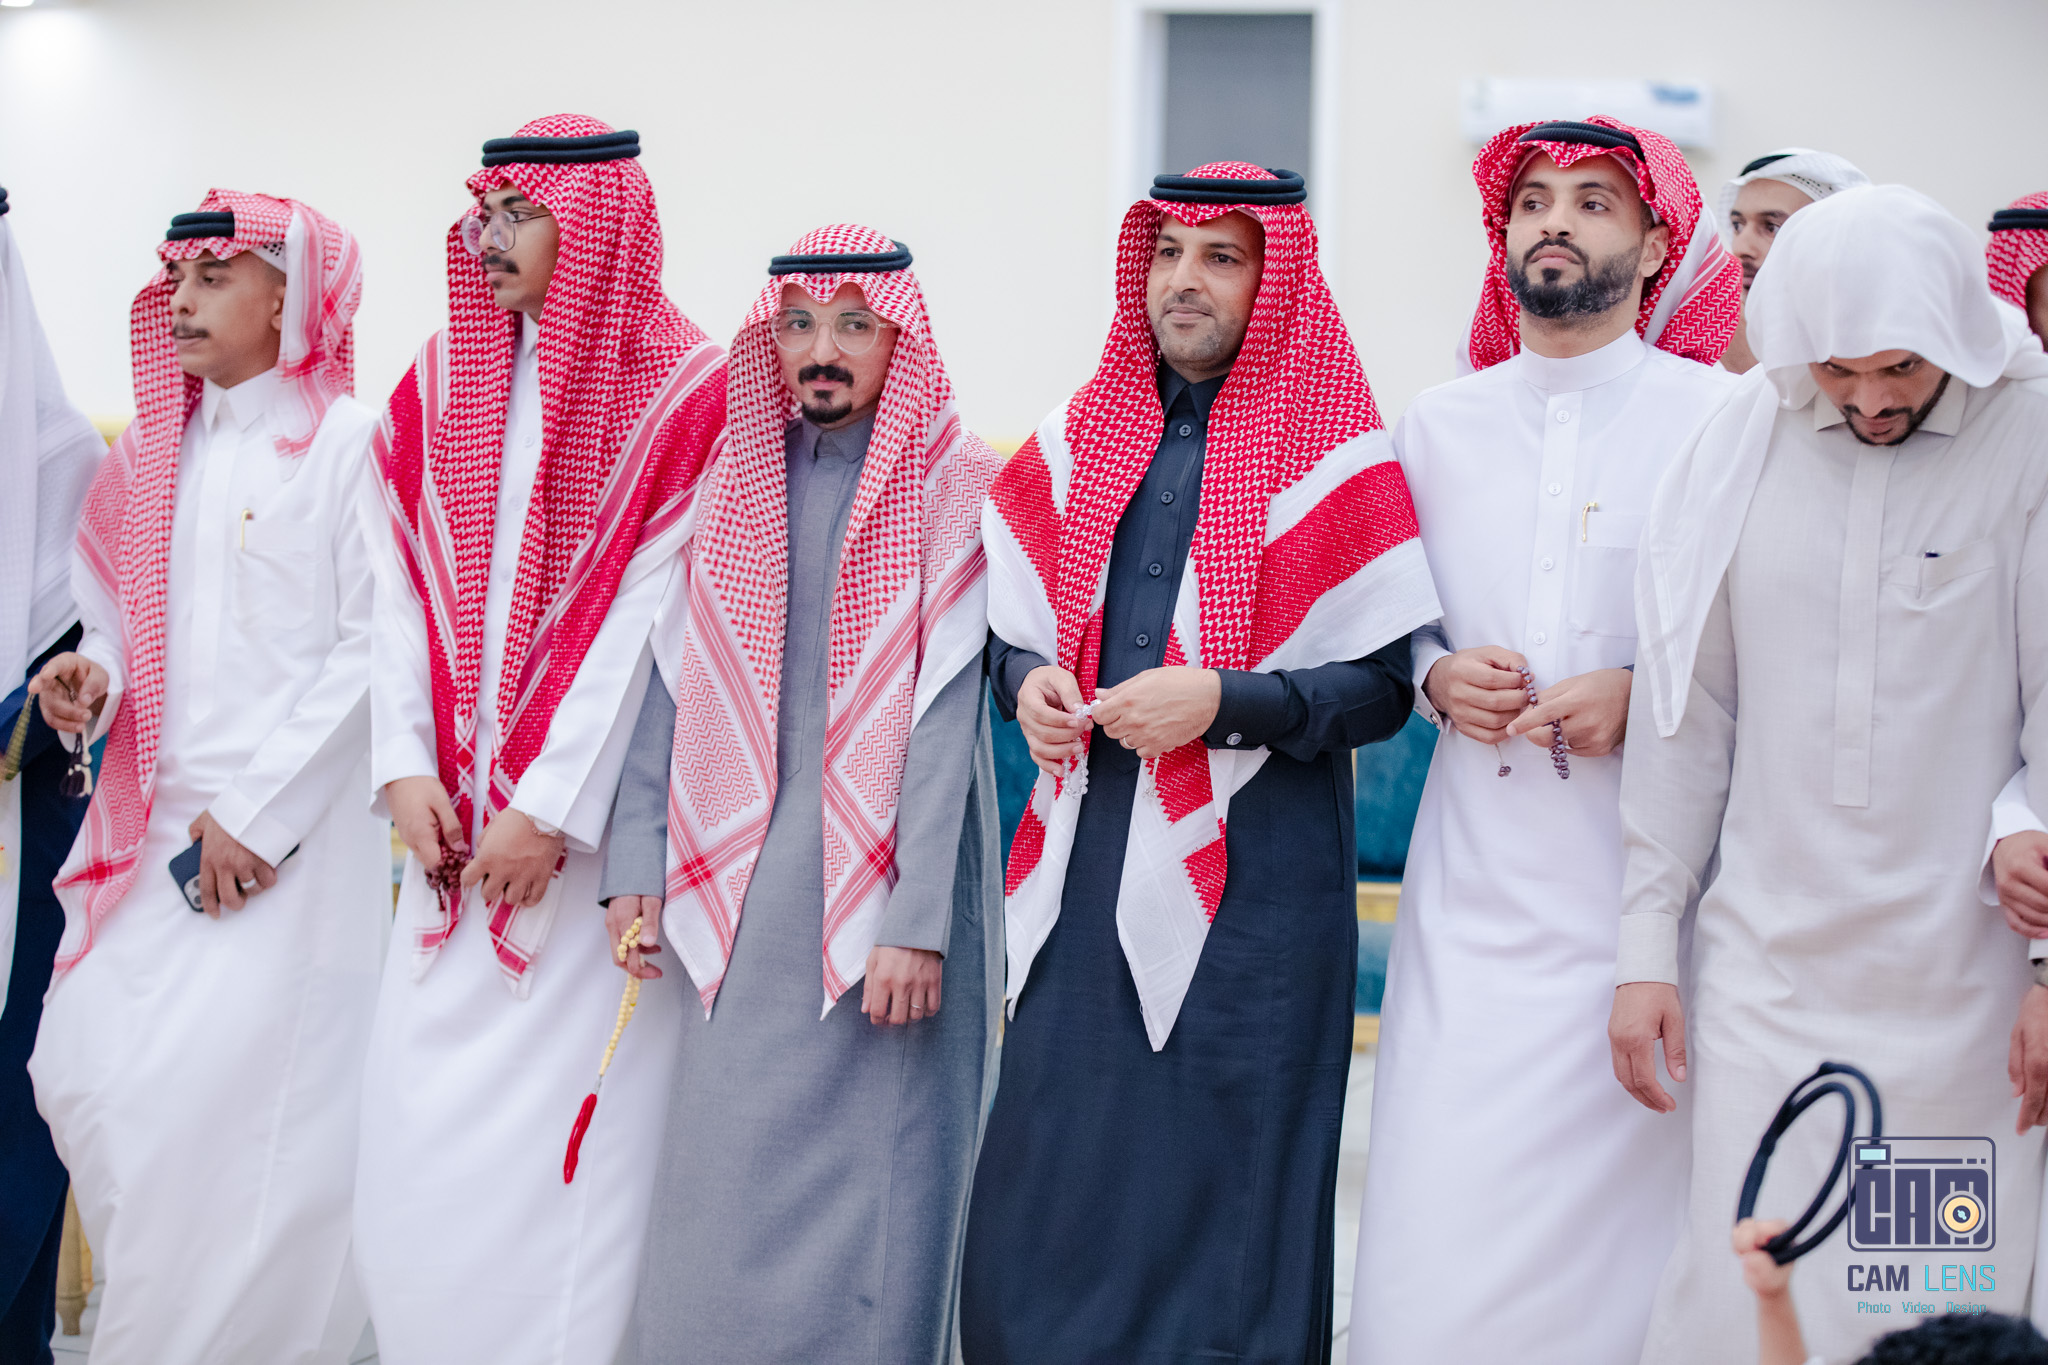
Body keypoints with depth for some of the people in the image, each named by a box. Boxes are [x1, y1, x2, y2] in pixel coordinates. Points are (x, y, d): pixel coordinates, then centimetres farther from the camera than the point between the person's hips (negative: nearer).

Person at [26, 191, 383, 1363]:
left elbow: (373, 650, -12)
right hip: (156, 825, 7)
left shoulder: (349, 443, -6)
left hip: (292, 835, -7)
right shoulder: (158, 455, 16)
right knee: (84, 1075, 2)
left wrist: (255, 815, -14)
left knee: (229, 1102, -11)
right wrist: (93, 674, -2)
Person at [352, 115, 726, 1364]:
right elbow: (404, 594, 8)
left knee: (561, 1128, -5)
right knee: (422, 1112, 4)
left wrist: (551, 810, -13)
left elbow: (646, 622, -11)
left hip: (591, 832, -5)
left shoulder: (687, 396, -6)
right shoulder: (441, 384, 12)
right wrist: (406, 767, -3)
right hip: (454, 832, 5)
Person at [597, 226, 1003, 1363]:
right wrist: (635, 863, 4)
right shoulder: (733, 481, 11)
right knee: (720, 1176, 4)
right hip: (744, 882, 4)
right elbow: (674, 683, 13)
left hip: (887, 877, -4)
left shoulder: (956, 487, -3)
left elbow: (946, 715, -9)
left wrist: (918, 922, -15)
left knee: (869, 1187, -2)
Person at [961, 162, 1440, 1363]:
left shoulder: (1332, 454, -1)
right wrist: (1030, 680, -4)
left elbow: (1381, 688, -4)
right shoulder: (1081, 436, 12)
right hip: (1085, 868, 4)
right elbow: (1017, 631, 18)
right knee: (1046, 1198, 4)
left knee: (1221, 1209, -1)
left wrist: (1220, 701, -17)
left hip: (1250, 887, -4)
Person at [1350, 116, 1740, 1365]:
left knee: (1615, 1219, -2)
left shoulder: (1719, 421, 0)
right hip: (1476, 878, 3)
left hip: (1643, 882, -3)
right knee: (1438, 1235, -4)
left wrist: (1649, 697, -12)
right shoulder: (1438, 425, 13)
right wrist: (1436, 675, 2)